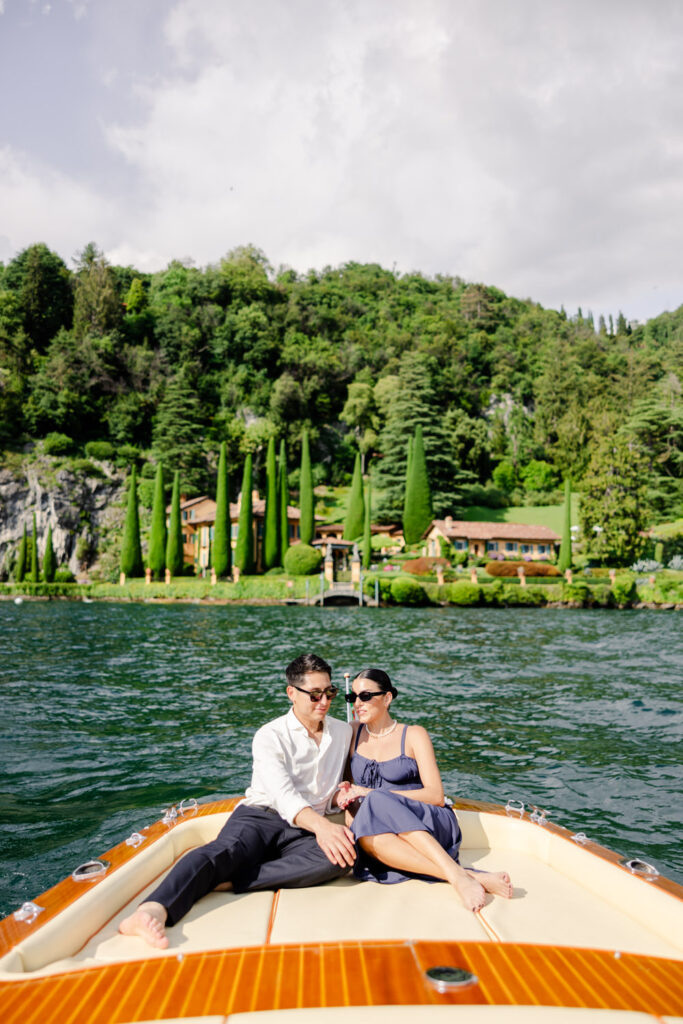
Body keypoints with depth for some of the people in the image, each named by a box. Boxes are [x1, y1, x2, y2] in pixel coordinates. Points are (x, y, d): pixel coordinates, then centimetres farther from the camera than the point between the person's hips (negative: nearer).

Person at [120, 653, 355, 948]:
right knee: (224, 851, -36)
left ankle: (226, 881, -35)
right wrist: (320, 824, -35)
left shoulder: (344, 732, 16)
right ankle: (153, 911, -59)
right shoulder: (270, 736, 1)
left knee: (342, 856, -32)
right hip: (258, 816, -2)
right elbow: (284, 794, -16)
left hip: (303, 834, 3)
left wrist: (339, 794, -1)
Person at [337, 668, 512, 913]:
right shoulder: (352, 733, 14)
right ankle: (473, 877, -37)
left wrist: (372, 794, -12)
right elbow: (346, 783, 22)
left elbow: (436, 795, -6)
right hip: (382, 829, 3)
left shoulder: (413, 735, 2)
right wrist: (347, 795, -4)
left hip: (429, 823, -3)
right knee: (368, 837, -35)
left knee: (378, 803, -34)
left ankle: (458, 876, -41)